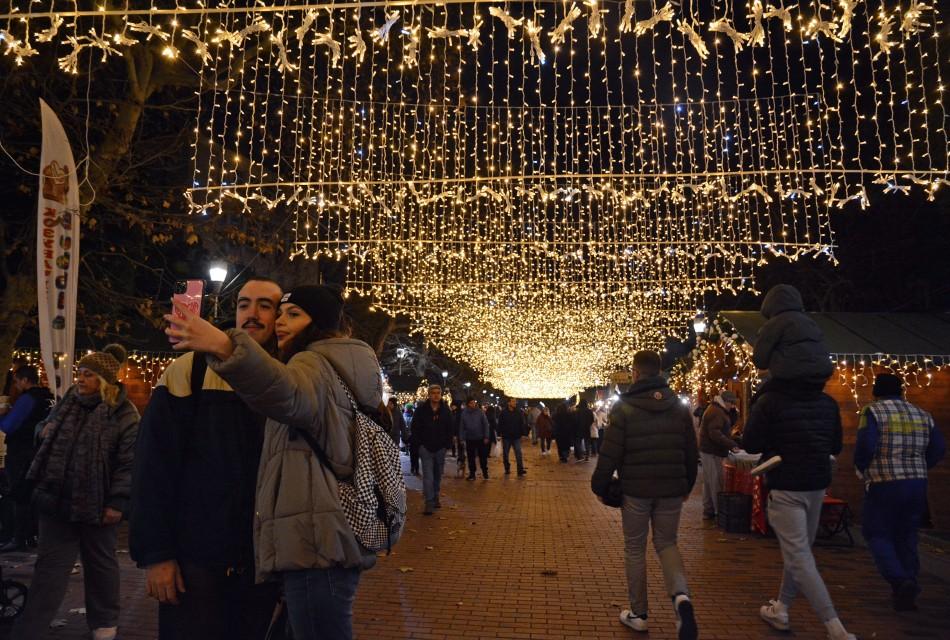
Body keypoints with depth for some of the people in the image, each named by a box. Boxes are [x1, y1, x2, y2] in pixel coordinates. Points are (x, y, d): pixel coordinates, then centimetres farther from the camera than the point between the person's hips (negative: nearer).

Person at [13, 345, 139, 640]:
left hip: (96, 503, -4)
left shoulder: (124, 413, -10)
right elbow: (46, 429, 27)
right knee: (50, 565, 8)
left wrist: (117, 502, -19)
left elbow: (130, 461, -15)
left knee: (100, 564, 13)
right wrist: (45, 429, 4)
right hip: (56, 498, 5)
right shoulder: (67, 401, 8)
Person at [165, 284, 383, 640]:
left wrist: (224, 347, -47)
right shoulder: (341, 368, 22)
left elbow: (287, 393, -34)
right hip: (331, 534, 11)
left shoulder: (316, 365, -9)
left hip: (316, 540, -11)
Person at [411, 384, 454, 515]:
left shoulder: (446, 410, 1)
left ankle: (435, 499, 28)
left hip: (440, 449, 3)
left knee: (438, 476, 13)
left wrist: (447, 444, 0)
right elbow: (414, 428, 0)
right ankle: (429, 504, -8)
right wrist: (419, 443, -4)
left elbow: (451, 428, 7)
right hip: (426, 448, -3)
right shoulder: (421, 409, -5)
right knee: (428, 477, -8)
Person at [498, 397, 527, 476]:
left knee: (518, 453, -8)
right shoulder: (503, 412, -5)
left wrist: (522, 433, 0)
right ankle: (507, 469, 24)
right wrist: (500, 433, -7)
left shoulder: (519, 413, 1)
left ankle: (520, 470, -9)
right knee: (505, 454, 10)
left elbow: (522, 424, 5)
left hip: (516, 437, 0)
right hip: (506, 437, 0)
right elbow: (500, 424, -2)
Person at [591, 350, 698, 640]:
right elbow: (691, 453, 9)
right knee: (666, 543, 17)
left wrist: (600, 486, 0)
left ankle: (638, 614, 17)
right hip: (671, 491, 3)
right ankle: (681, 595, -9)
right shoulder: (680, 408, 4)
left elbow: (609, 454, -12)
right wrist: (686, 486, 21)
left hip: (636, 490, -3)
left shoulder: (624, 409, -9)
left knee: (635, 549, 11)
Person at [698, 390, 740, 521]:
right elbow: (715, 433, -26)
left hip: (707, 450, 11)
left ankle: (708, 511, 18)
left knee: (708, 482, 13)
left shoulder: (714, 409, 18)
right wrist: (731, 444, -28)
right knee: (716, 483, -7)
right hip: (712, 452, -11)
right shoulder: (717, 412, -16)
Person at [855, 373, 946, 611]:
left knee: (877, 534, 7)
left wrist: (862, 469, 1)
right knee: (906, 536, 14)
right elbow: (939, 449, 8)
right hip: (917, 484, 5)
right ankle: (906, 593, 16)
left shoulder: (873, 412, -6)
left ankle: (900, 581, -12)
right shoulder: (922, 415, 9)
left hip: (883, 485, -5)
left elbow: (865, 446, -17)